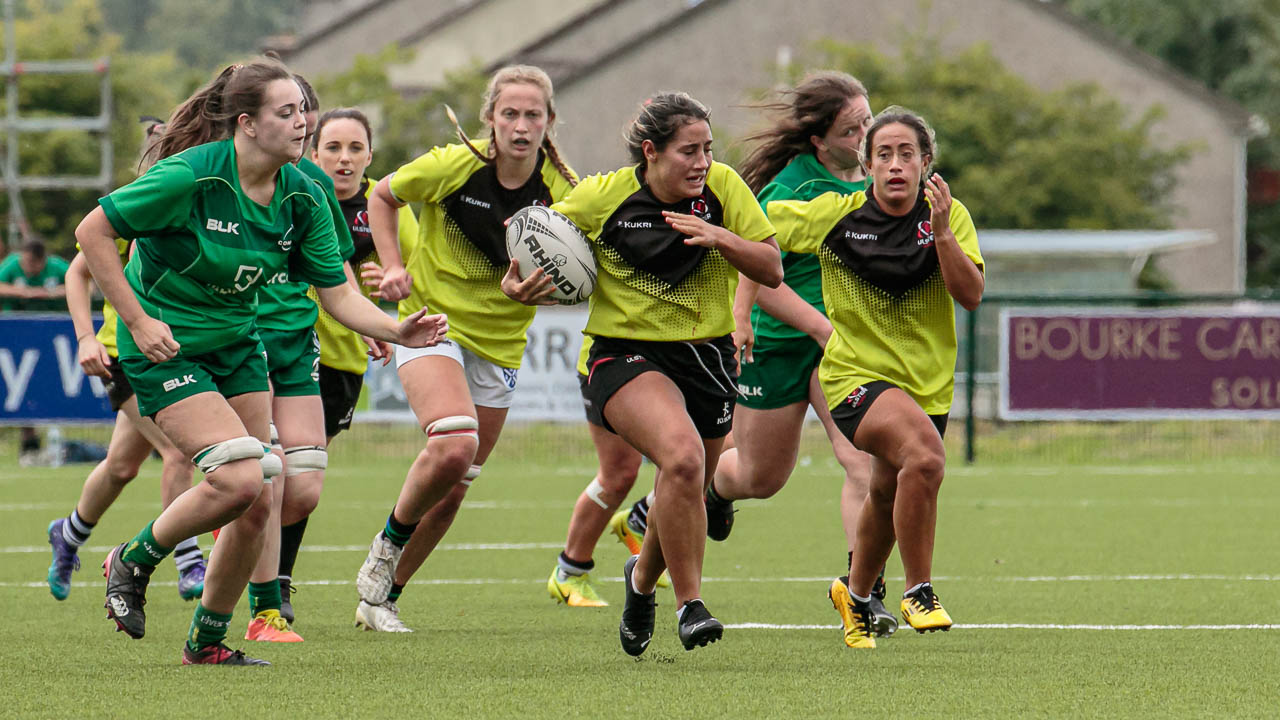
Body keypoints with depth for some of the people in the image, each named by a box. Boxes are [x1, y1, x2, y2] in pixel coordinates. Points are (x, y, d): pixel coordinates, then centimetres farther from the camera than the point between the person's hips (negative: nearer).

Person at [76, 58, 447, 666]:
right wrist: (137, 320, -19)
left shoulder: (302, 198, -6)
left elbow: (339, 295, -2)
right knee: (240, 480, -22)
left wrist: (397, 331, -20)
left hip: (237, 343, 7)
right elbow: (92, 232, -16)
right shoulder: (191, 177, -24)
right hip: (167, 347, -7)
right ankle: (132, 563, 3)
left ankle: (207, 640, 20)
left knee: (256, 506, 2)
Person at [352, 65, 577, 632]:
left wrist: (528, 289, -24)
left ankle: (382, 597, 26)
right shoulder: (452, 166, -15)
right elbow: (382, 197, 3)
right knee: (455, 444, -28)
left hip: (499, 344, 4)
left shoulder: (562, 190, -9)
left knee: (452, 490, 8)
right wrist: (393, 267, -9)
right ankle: (387, 544, -2)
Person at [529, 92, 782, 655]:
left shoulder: (723, 188, -5)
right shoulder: (601, 197, -10)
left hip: (706, 355, 4)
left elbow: (771, 271, -4)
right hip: (626, 355, -4)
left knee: (686, 491, 15)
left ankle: (643, 577, 49)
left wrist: (721, 238, -20)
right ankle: (689, 603, -21)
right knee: (682, 455, -31)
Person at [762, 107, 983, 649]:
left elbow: (971, 295, -16)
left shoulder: (948, 215, -4)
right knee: (924, 457, -31)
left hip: (928, 383, 4)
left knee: (889, 493, 20)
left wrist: (941, 232, -25)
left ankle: (856, 594, 49)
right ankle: (918, 590, -17)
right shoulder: (834, 216, -8)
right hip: (857, 375, -4)